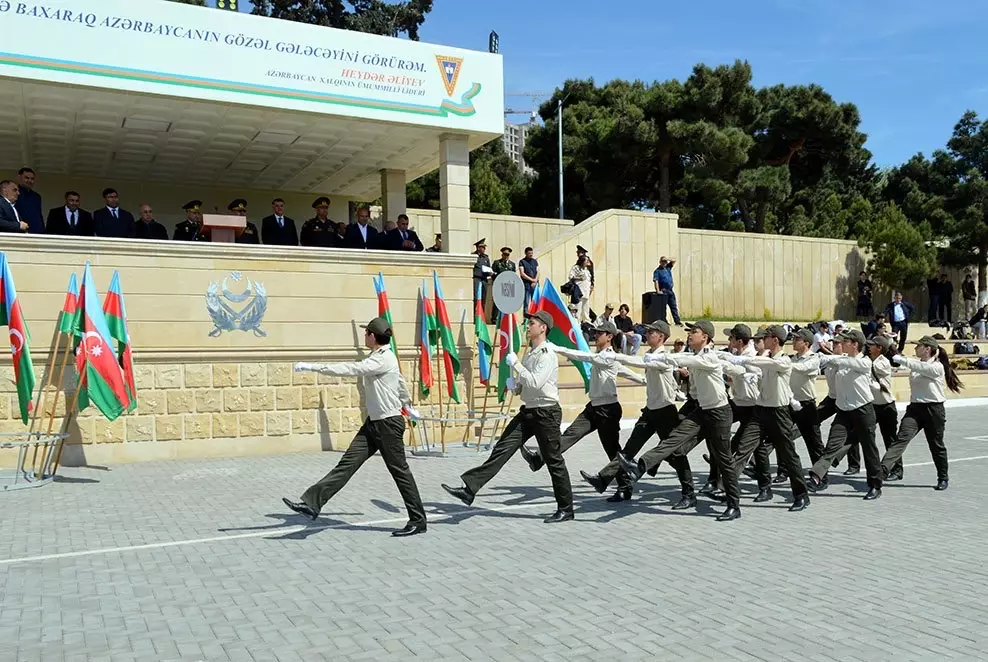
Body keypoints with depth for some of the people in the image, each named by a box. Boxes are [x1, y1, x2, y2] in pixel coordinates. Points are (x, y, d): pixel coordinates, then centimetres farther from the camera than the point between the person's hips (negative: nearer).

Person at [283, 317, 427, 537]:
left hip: (389, 424, -9)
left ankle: (418, 521, 12)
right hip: (373, 422, 9)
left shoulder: (384, 359, -19)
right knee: (347, 463, 1)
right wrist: (407, 406, 41)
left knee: (400, 471, 0)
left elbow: (350, 370, -28)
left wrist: (312, 367, -26)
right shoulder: (382, 358, 11)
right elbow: (400, 383, 25)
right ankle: (312, 503, -4)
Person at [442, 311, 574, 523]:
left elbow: (535, 383, -26)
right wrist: (514, 385, -2)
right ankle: (469, 489, -6)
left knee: (554, 461, 1)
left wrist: (515, 364, -18)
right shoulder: (529, 354, 13)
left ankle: (566, 509, 14)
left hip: (547, 413, -8)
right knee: (502, 449, -1)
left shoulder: (547, 355, -14)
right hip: (528, 411, 8)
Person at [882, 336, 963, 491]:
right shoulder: (916, 364, 13)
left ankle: (943, 478, 30)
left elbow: (920, 367, -24)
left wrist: (900, 359, -26)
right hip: (915, 408, 4)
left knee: (936, 446, 9)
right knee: (902, 438, -15)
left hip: (934, 410, -4)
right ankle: (884, 469, -30)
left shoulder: (937, 366, -10)